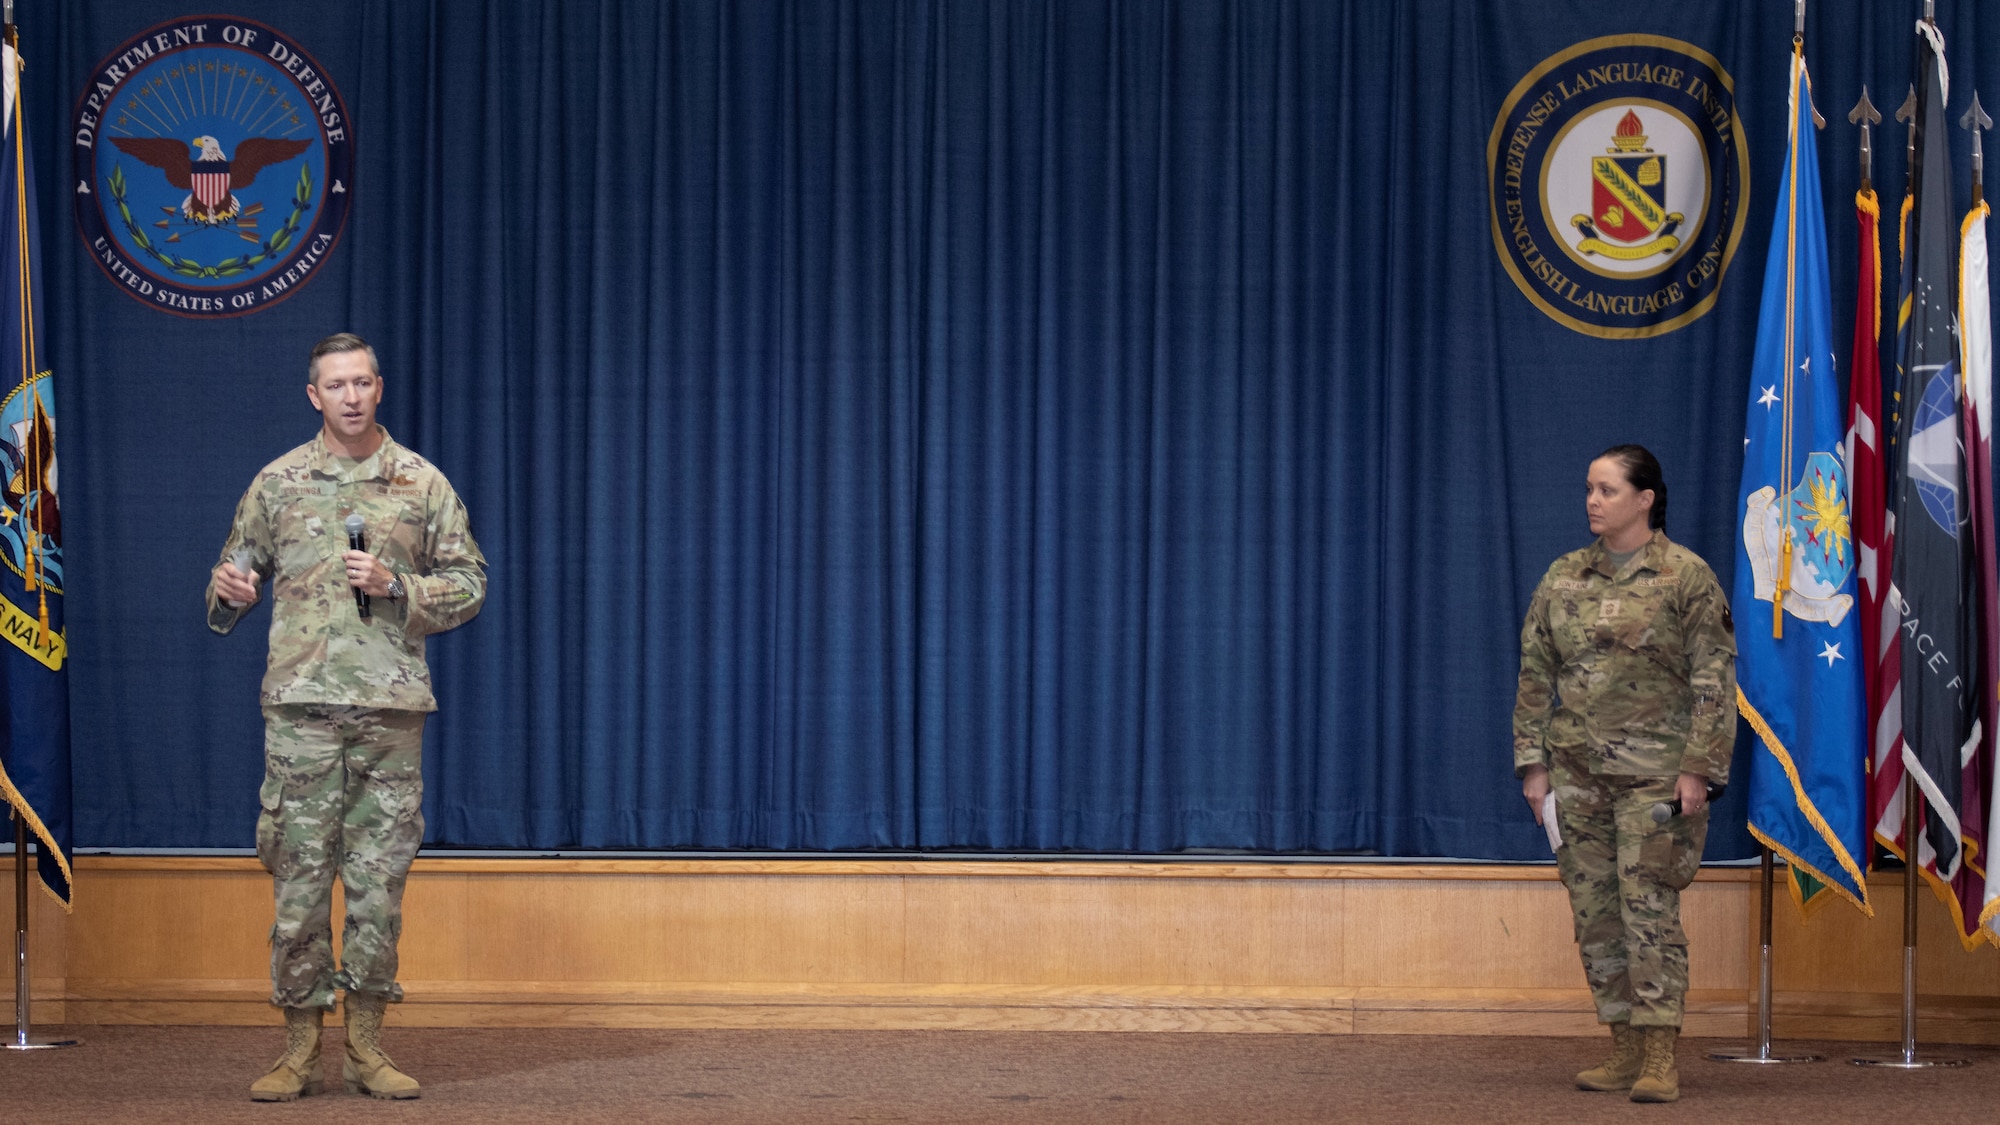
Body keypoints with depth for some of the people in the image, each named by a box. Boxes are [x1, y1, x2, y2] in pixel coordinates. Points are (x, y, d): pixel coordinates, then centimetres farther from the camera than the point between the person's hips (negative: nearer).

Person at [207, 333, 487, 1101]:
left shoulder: (422, 483, 7)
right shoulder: (278, 483, 8)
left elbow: (468, 585, 7)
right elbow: (235, 572, 15)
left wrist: (397, 587, -9)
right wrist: (228, 594, -8)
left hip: (392, 708, 0)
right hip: (301, 706, 0)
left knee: (379, 880, 2)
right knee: (299, 877, -1)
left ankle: (366, 1046, 11)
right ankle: (300, 1048, 8)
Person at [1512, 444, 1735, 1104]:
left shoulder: (1687, 577, -4)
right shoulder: (1563, 580, 9)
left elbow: (1714, 681, -6)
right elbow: (1535, 678, 12)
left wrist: (1697, 768, -12)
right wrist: (1534, 764, 6)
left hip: (1653, 771, -5)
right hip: (1578, 770, 5)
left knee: (1649, 907, -9)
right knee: (1593, 909, 5)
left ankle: (1660, 1058, -5)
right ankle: (1624, 1049, 14)